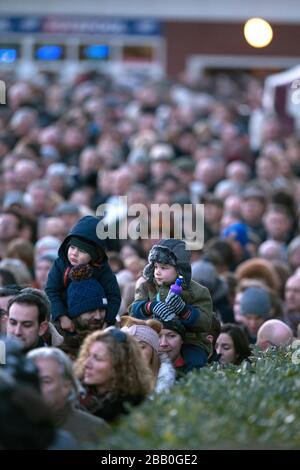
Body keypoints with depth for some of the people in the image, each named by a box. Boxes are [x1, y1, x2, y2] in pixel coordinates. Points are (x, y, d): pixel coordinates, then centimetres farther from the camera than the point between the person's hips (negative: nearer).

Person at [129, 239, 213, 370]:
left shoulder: (197, 292, -2)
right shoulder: (147, 287, 8)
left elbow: (205, 323, -11)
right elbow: (134, 309, -6)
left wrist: (182, 309, -28)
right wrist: (151, 306, -28)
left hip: (189, 342, -3)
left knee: (194, 361, -31)